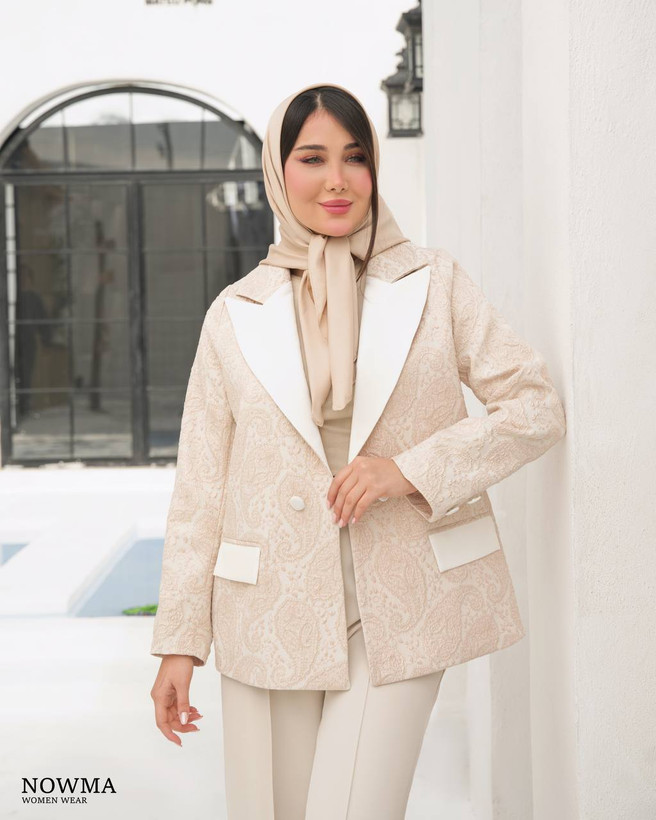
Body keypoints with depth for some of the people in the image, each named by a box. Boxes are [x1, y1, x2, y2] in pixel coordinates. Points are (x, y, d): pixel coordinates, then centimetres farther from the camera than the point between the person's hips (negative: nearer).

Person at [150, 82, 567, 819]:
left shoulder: (434, 281, 4)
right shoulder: (235, 314, 5)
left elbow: (536, 405, 1)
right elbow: (199, 488, 6)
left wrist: (412, 469, -13)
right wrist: (179, 640, 3)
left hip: (400, 609, -1)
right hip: (273, 613, 1)